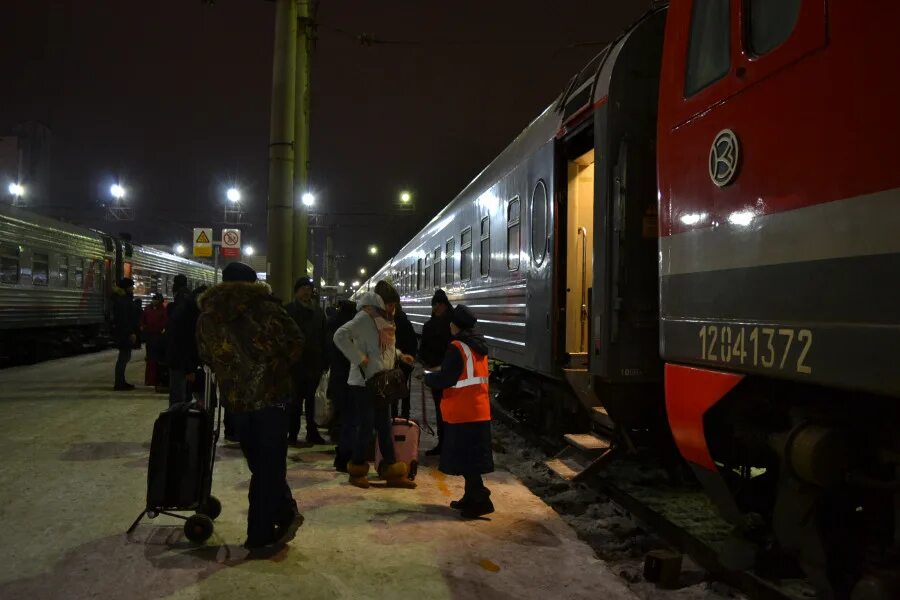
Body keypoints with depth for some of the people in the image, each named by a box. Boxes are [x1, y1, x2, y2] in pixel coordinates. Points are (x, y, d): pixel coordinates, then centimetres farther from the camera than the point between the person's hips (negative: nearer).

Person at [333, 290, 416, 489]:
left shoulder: (385, 318, 10)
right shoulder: (364, 317, -16)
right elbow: (340, 336, -27)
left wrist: (399, 355, 10)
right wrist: (359, 358, -25)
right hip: (363, 382, -8)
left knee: (385, 426, 11)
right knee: (366, 426, -2)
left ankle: (392, 472, 18)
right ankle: (356, 470, 15)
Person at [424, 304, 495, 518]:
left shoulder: (457, 348, -15)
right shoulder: (479, 347, 12)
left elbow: (445, 379, -15)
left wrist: (428, 378, 3)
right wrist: (438, 374, 17)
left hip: (463, 412, -9)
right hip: (479, 410, 9)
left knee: (465, 458, -3)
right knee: (472, 457, 15)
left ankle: (480, 500, -4)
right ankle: (472, 497, 23)